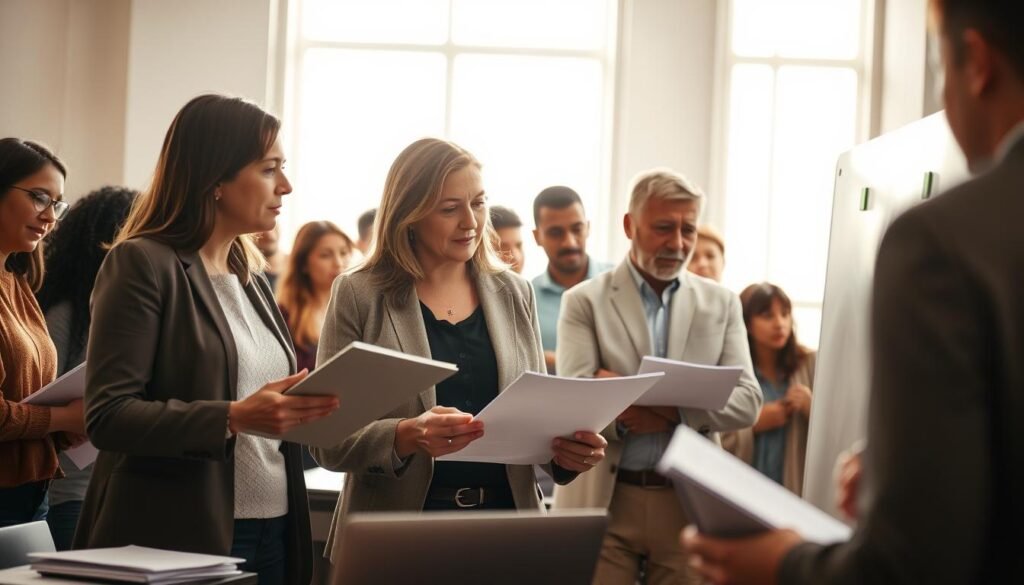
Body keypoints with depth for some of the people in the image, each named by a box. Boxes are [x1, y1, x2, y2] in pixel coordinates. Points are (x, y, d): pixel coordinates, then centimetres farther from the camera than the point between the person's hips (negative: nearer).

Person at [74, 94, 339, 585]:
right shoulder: (142, 264, -7)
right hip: (181, 539, -7)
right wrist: (233, 418, -25)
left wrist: (308, 410, 1)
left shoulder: (250, 276, 15)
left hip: (273, 533, 7)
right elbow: (107, 416, -16)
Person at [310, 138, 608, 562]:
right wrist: (406, 436, -25)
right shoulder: (358, 296, -4)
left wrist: (567, 450, -9)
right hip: (399, 533, -3)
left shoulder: (514, 293, 7)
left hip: (506, 518, 3)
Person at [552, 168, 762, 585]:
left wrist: (672, 411, -14)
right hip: (604, 502, -2)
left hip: (691, 502, 2)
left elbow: (746, 401, 0)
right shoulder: (585, 301, 3)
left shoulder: (721, 303, 11)